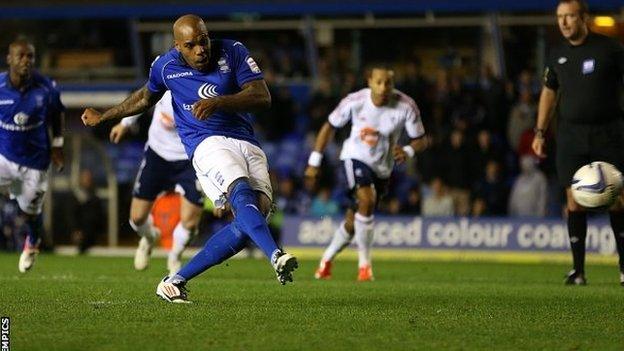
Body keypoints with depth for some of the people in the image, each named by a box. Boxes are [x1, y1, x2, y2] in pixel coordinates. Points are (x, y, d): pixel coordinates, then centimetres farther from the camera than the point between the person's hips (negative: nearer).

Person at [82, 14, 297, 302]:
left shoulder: (232, 52, 3)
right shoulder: (166, 66, 6)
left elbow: (263, 97, -6)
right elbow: (147, 96, 30)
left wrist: (218, 102, -20)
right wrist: (103, 117, 41)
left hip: (249, 146, 2)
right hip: (208, 144, -2)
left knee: (252, 218, -16)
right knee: (242, 195, -32)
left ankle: (175, 282, -9)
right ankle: (276, 257, -57)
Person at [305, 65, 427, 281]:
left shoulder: (406, 107, -18)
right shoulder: (355, 102, -18)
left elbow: (420, 141, -8)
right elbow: (329, 127, -3)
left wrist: (408, 151, -32)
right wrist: (315, 161, -3)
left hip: (382, 168, 3)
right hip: (356, 158, -3)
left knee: (353, 222, 8)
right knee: (367, 200, -30)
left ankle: (326, 261, 34)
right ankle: (364, 263, -18)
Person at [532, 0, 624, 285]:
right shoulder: (558, 55, 9)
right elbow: (548, 92, 19)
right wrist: (540, 133, 14)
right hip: (571, 134, 3)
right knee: (574, 200, -2)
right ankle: (578, 270, 2)